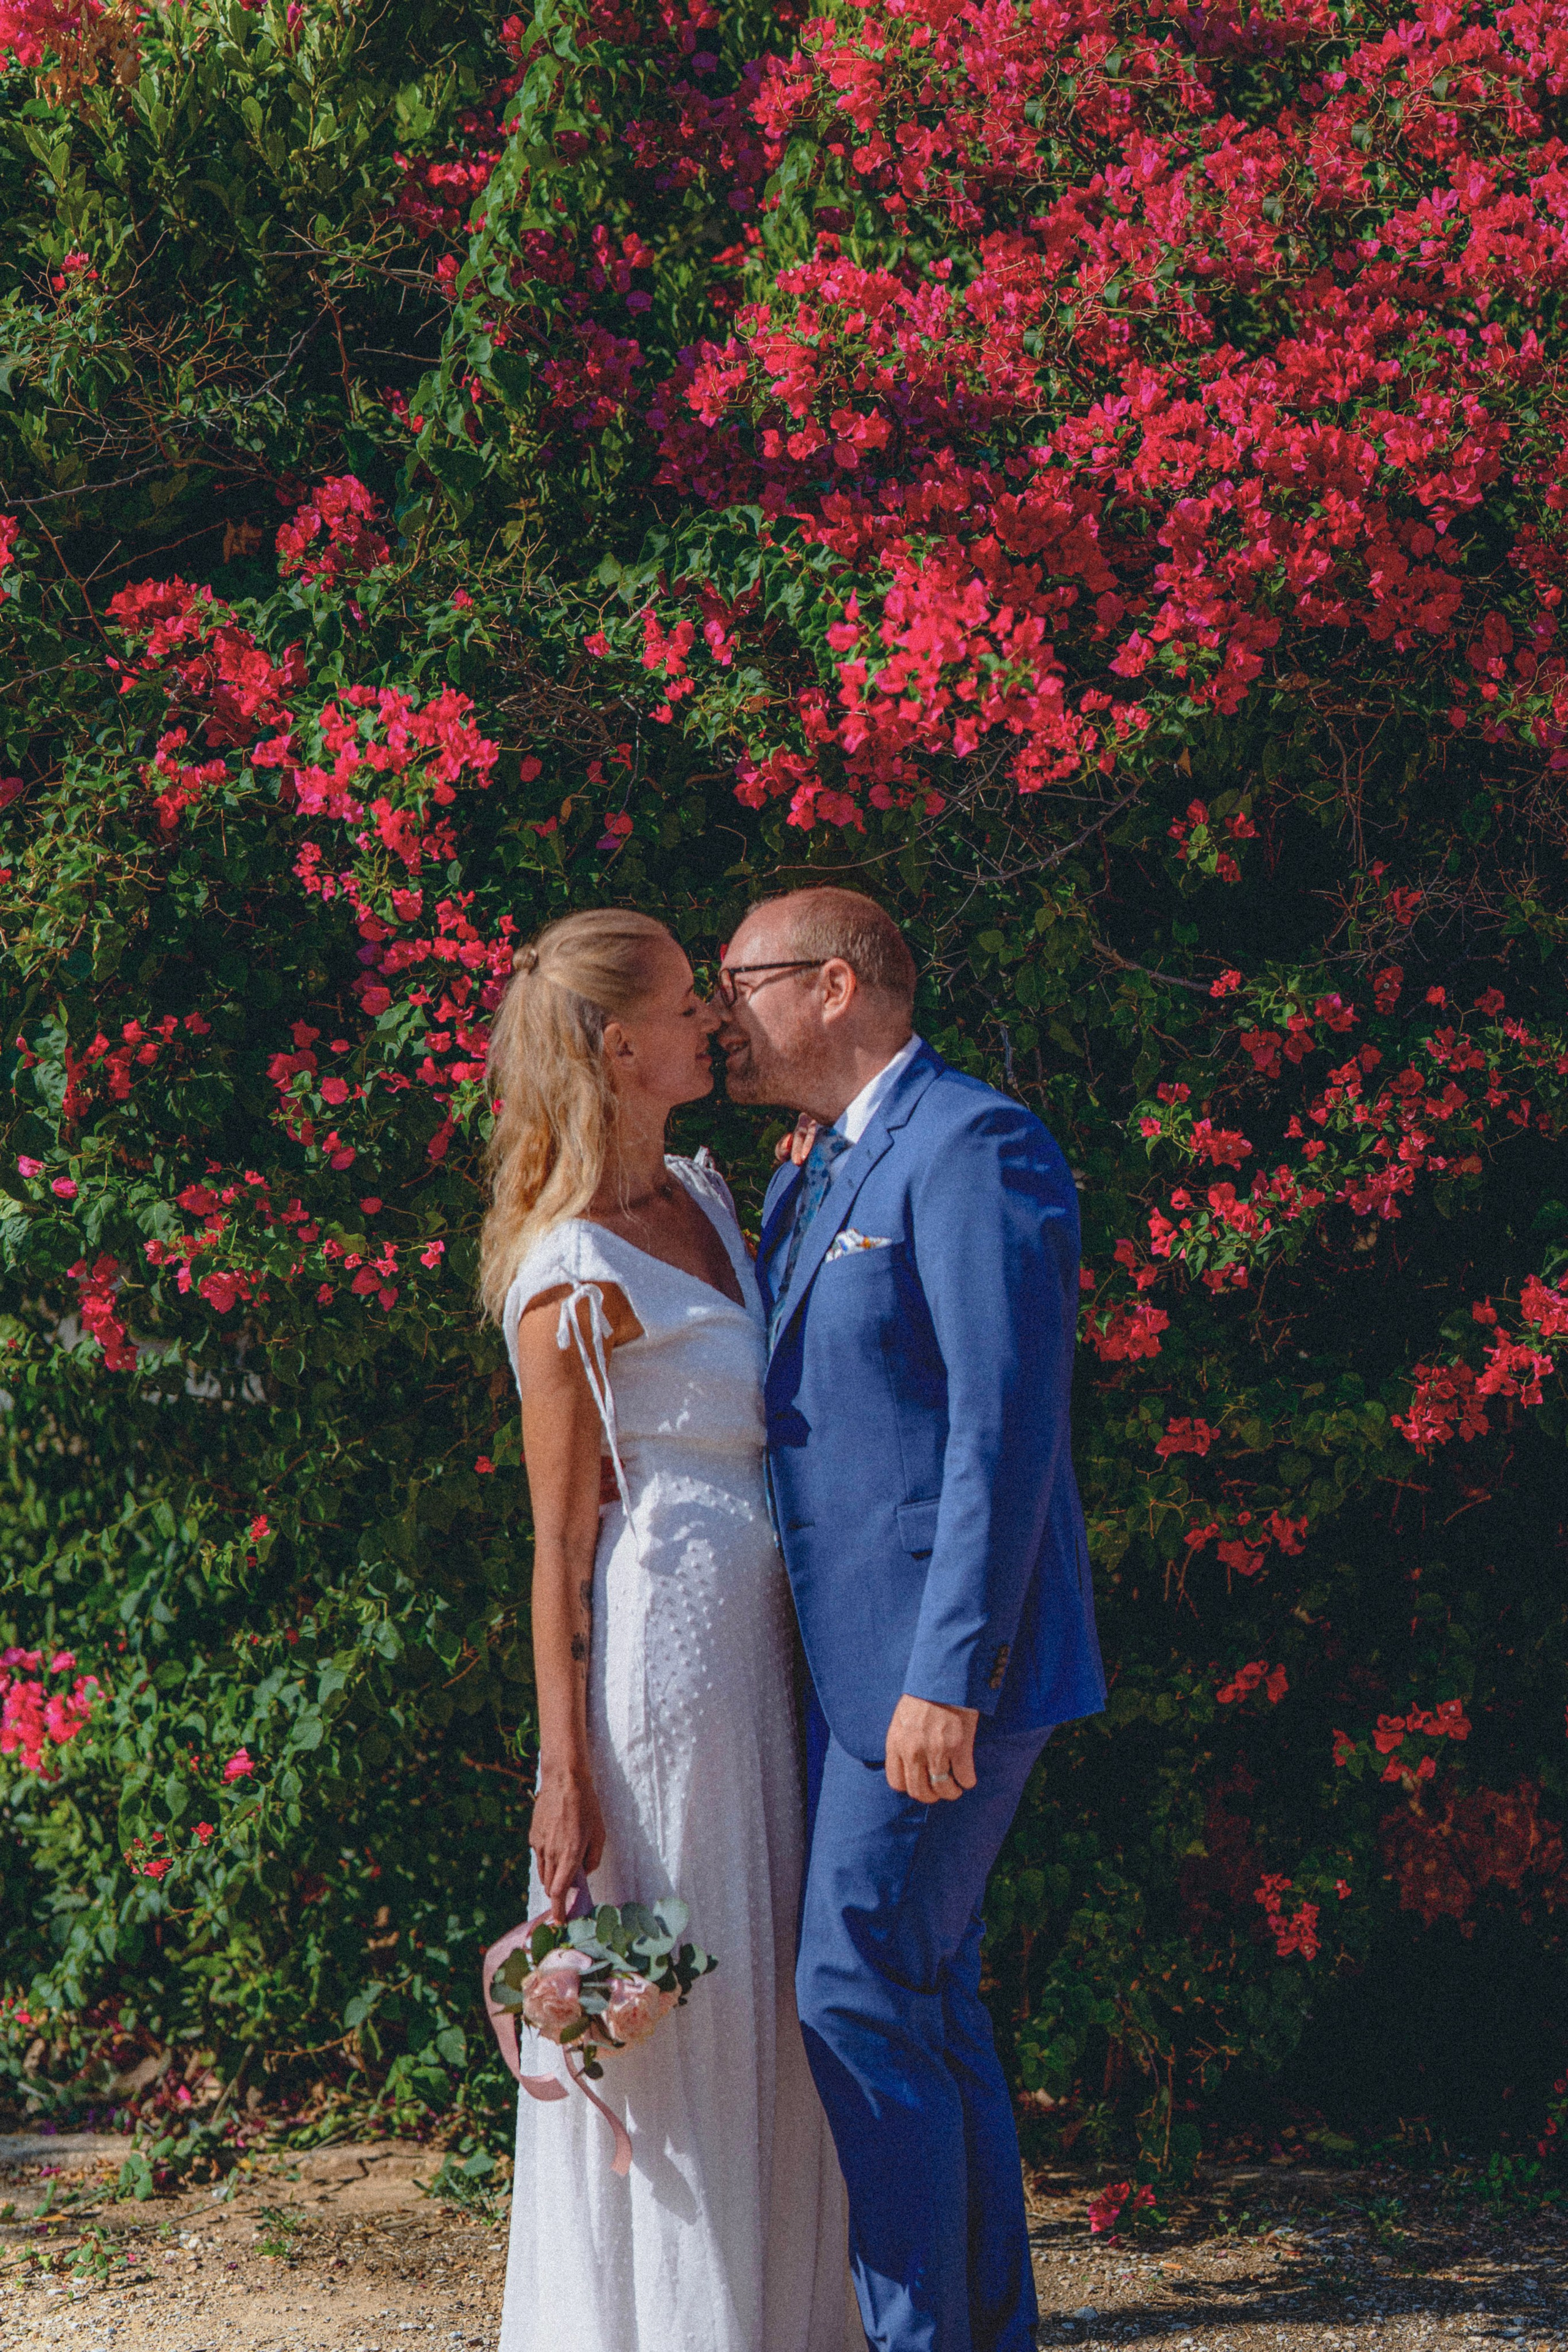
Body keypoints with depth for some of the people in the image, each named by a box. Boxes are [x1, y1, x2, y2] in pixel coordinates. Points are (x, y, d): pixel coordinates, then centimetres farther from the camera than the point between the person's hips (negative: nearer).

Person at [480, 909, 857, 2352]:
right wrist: (567, 1779, -14)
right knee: (669, 2015, 1)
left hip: (752, 1641, 9)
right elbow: (560, 1545, -13)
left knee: (763, 2009, 15)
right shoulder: (574, 1276, -15)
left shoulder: (702, 1201, 10)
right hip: (658, 1650, -8)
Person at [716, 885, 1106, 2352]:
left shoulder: (973, 1148, -13)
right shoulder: (810, 1179, 17)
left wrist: (947, 1677, -24)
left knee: (859, 1997, -8)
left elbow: (1006, 1429, -20)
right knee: (927, 2000, 14)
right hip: (853, 1654, 10)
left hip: (941, 1660, -10)